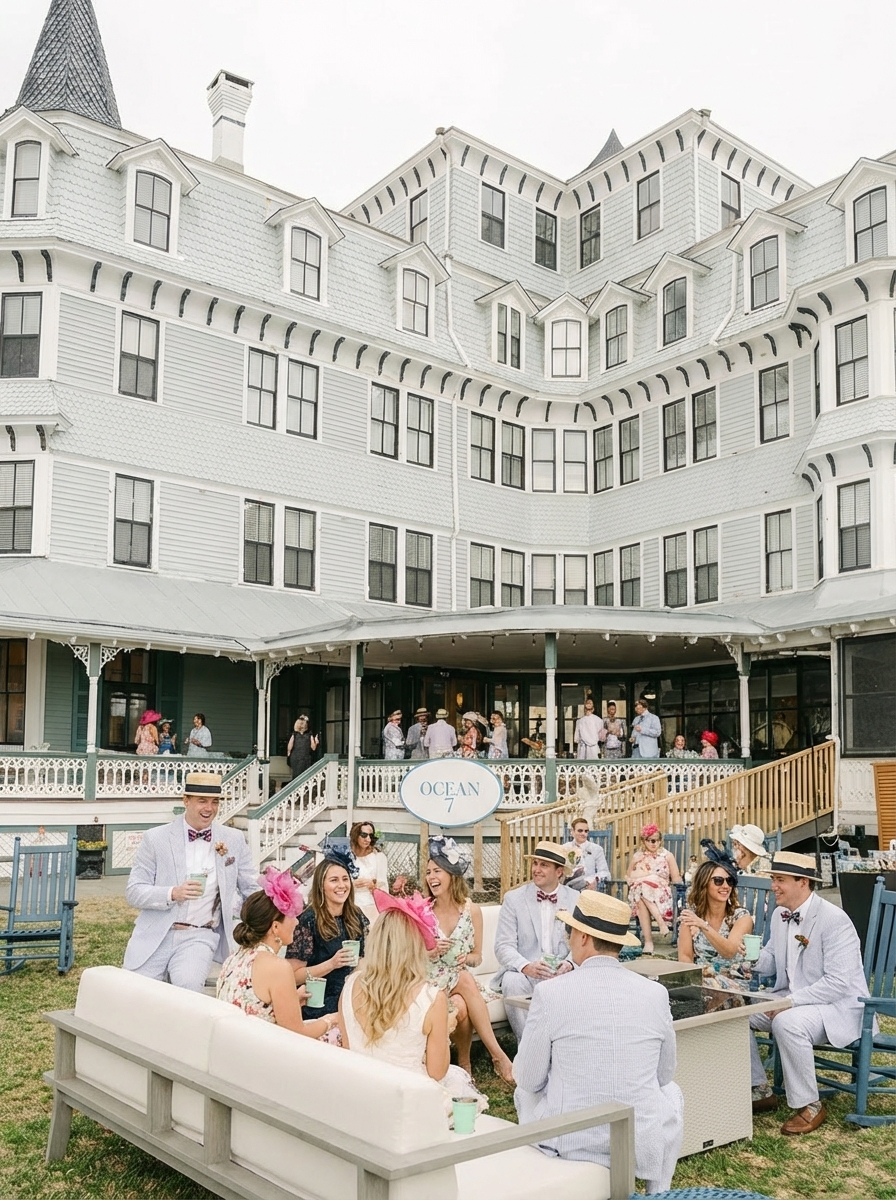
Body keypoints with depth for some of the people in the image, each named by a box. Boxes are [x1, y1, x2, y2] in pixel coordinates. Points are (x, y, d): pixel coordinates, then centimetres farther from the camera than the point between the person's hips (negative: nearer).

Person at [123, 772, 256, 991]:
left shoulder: (234, 840, 5)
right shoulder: (156, 838, 0)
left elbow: (251, 890, 11)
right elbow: (134, 893, -3)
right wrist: (173, 893, -20)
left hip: (200, 936, 0)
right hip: (155, 936, 1)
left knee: (188, 985, -27)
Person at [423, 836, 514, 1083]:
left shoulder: (472, 910, 0)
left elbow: (477, 957, 7)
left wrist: (467, 957, -16)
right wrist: (431, 952, -19)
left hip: (461, 981, 2)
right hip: (431, 981, -2)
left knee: (462, 1007, -35)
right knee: (465, 980, -35)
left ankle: (465, 1062, -17)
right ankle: (497, 1055, -28)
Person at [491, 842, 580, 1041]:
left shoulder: (576, 900, 8)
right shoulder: (513, 898, 2)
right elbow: (503, 946, -5)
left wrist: (570, 963, -18)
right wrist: (526, 966, -25)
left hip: (562, 974, 1)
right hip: (524, 973, -1)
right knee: (513, 982, -33)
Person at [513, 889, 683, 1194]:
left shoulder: (550, 994, -14)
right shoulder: (656, 993, -8)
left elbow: (528, 1079, -4)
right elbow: (664, 1074, 6)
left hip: (568, 1142, -1)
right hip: (643, 1144, 1)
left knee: (525, 1093, 30)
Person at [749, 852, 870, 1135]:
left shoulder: (834, 920, -22)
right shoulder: (780, 914, 3)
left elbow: (837, 983, -27)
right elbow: (771, 960, 15)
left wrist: (790, 1002, -31)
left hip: (838, 1005, -8)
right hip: (791, 999, 9)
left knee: (787, 1023, -36)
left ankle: (809, 1106, -15)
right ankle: (759, 1090, 11)